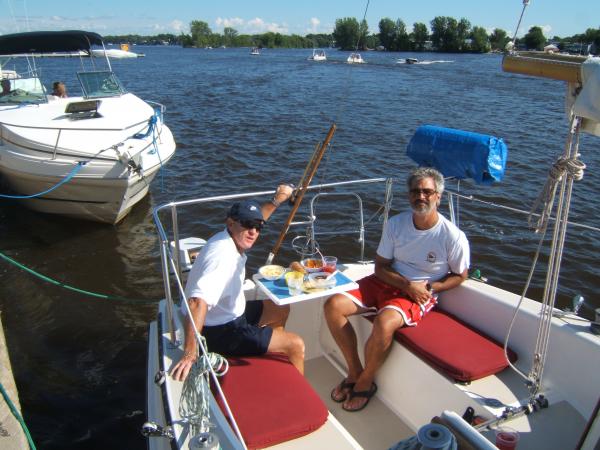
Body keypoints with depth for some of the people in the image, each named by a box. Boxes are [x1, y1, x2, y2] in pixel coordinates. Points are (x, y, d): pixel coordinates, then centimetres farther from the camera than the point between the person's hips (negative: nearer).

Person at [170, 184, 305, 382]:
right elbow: (197, 301, -44)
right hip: (219, 332, -10)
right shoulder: (222, 255, -32)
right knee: (296, 345, -6)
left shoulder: (233, 239, -3)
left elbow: (253, 220, 21)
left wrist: (276, 201, 16)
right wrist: (190, 354, -48)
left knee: (281, 310, 25)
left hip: (231, 314, 10)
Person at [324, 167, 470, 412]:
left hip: (420, 293, -4)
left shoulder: (453, 237, -11)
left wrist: (430, 288, -13)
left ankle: (365, 383, -6)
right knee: (333, 305, -14)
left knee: (384, 323, -35)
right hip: (387, 282, 5)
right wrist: (407, 285, -16)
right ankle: (355, 371, 3)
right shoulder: (395, 224, -2)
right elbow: (381, 266, 1)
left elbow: (460, 275, 4)